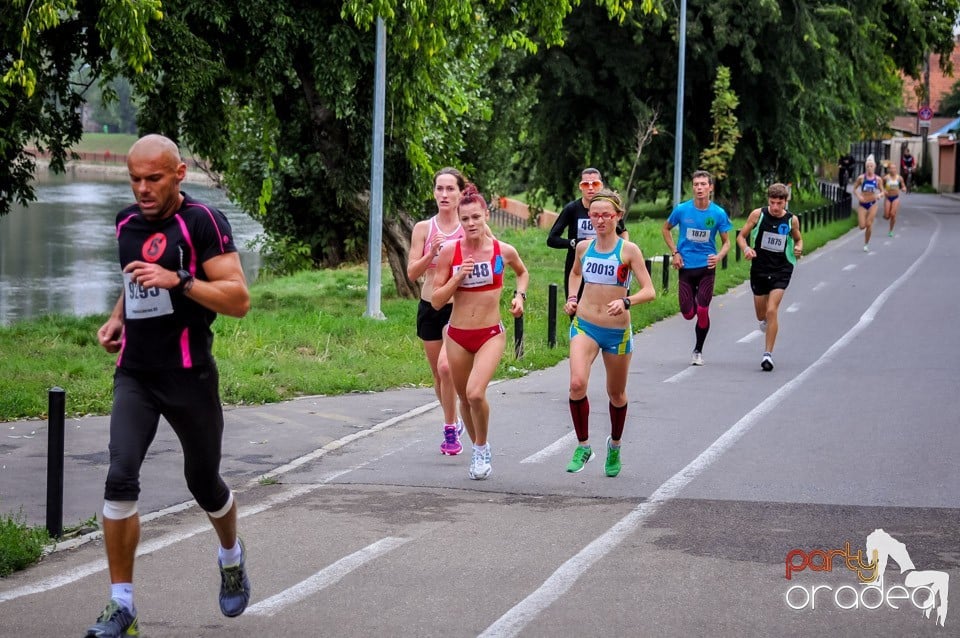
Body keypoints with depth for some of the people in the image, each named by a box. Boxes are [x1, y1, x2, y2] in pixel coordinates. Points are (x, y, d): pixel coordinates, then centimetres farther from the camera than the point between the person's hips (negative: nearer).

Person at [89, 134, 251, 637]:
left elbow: (238, 299, -16)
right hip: (135, 374, 4)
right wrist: (117, 318, 12)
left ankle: (232, 558, 45)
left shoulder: (202, 222, -10)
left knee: (204, 482, 11)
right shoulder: (127, 223, 9)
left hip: (189, 376, -4)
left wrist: (178, 280, -27)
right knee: (120, 478, -15)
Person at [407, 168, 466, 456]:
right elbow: (412, 273, -2)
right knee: (438, 374, 12)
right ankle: (453, 423, 33)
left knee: (446, 366, -22)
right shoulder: (423, 229, 2)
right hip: (429, 306, 3)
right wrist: (432, 253, -18)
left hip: (458, 307, -3)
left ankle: (450, 430, -8)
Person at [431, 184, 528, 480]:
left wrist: (520, 295, 3)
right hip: (457, 336, 2)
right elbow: (437, 300, -5)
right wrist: (458, 276, -17)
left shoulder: (504, 251, -5)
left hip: (491, 335, -2)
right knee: (464, 397, 14)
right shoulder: (450, 251, -6)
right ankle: (479, 450, 37)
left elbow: (522, 272, 20)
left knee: (476, 393, -22)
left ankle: (482, 449, 2)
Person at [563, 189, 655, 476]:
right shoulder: (584, 247, 2)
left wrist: (626, 301, -32)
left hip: (617, 331, -2)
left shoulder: (629, 250, -10)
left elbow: (649, 291, -14)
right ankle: (583, 445, -7)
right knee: (577, 384, -22)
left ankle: (615, 445, 41)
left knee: (616, 394, 14)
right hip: (584, 326, 2)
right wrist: (572, 298, 8)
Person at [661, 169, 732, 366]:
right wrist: (675, 252, 2)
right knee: (688, 314, -2)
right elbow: (666, 229, 13)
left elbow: (726, 242, 4)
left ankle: (698, 351, 10)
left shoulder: (718, 214, -5)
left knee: (702, 311, -8)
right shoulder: (682, 210, -5)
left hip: (707, 267, -1)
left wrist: (719, 256, -18)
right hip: (686, 267, 1)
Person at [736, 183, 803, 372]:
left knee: (772, 311, -16)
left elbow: (798, 239, 15)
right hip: (759, 269, 2)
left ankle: (768, 354, -10)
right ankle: (766, 321, 54)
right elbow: (741, 236, 2)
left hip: (781, 271, -2)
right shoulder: (758, 214, -6)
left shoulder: (792, 220, -3)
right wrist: (746, 248, -19)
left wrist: (798, 248, -8)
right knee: (761, 316, 14)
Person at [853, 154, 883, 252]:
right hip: (862, 204, 0)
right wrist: (858, 196, -15)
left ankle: (866, 244, 10)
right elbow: (854, 189, 4)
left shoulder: (877, 179, -1)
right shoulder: (861, 178, -4)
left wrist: (879, 195, -16)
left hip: (872, 204, 0)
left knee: (869, 225, -7)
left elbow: (882, 191, 7)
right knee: (862, 226, -9)